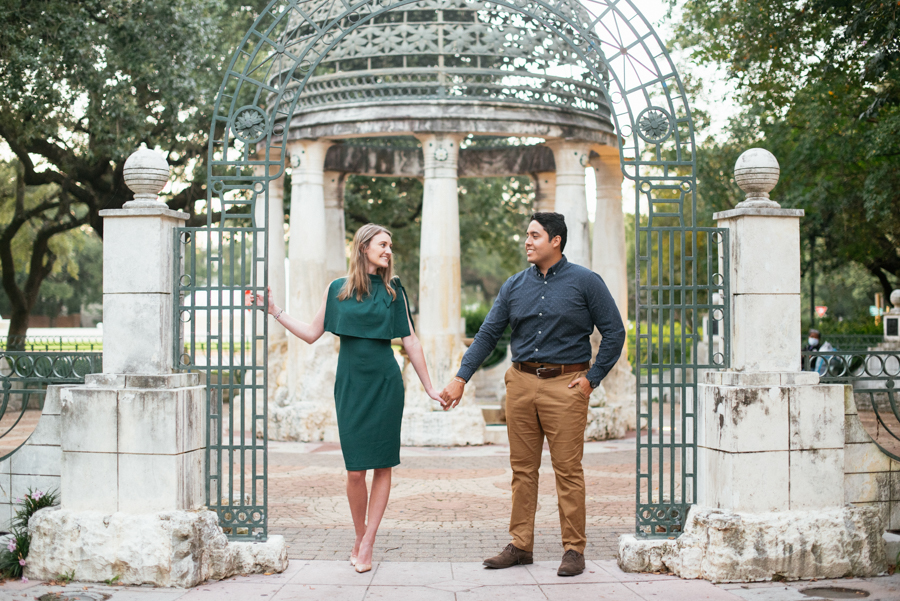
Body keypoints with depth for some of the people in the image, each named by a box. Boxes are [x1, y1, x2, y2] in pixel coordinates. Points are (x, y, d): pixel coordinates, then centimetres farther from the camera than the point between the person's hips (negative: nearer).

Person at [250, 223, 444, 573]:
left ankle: (366, 543, 3)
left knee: (382, 465, -3)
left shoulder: (393, 290, 6)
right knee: (355, 469, -4)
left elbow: (410, 342, 9)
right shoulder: (338, 289, 6)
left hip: (385, 383, 0)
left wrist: (429, 388, 8)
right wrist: (275, 311, 5)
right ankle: (360, 539, 15)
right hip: (351, 384, 0)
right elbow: (311, 334, 12)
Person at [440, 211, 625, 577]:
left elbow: (614, 333, 1)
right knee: (522, 468, 7)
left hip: (565, 384, -4)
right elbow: (488, 334, 10)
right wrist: (461, 378, 4)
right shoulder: (514, 286, 10)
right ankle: (520, 546, 16)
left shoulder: (585, 282, -1)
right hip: (521, 382, 4)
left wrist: (592, 378, -4)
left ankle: (574, 550, 6)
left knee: (568, 469, -3)